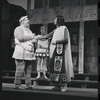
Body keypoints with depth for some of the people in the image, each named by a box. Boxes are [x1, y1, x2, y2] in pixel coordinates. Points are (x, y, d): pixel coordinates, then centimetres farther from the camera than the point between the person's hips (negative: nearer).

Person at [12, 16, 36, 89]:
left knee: (28, 70, 6)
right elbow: (20, 37, -19)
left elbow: (31, 40, 31)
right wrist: (31, 37, -11)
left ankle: (28, 84, 10)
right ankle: (17, 84, -2)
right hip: (21, 52, -8)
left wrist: (34, 40, 7)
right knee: (20, 69, -9)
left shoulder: (29, 30, 25)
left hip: (29, 53, 8)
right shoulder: (19, 29, -2)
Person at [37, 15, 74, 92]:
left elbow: (66, 39, -13)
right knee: (54, 66, 0)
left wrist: (56, 41, -11)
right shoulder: (56, 30, 20)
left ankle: (63, 85, -10)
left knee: (61, 67, -12)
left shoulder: (64, 29, -2)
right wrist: (39, 37, 25)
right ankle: (57, 85, 2)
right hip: (55, 51, 7)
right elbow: (48, 36, 25)